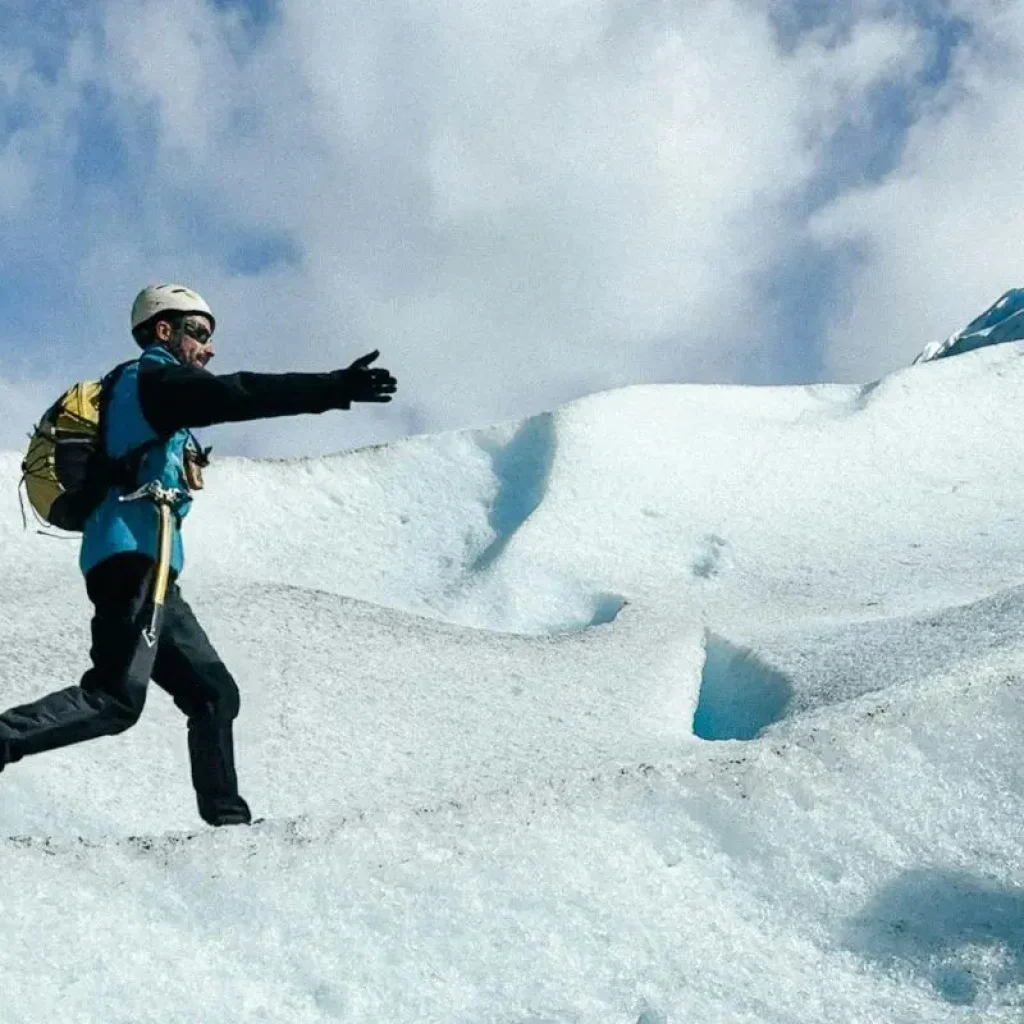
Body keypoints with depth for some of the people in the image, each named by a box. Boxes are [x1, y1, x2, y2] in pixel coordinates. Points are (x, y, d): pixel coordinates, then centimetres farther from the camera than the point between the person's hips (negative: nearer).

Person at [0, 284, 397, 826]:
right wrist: (335, 388, -22)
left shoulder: (142, 391, 28)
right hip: (135, 559, -10)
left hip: (145, 575, 10)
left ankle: (228, 819, 8)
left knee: (215, 695, 8)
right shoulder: (151, 377, -1)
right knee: (116, 699, -20)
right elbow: (239, 394, -16)